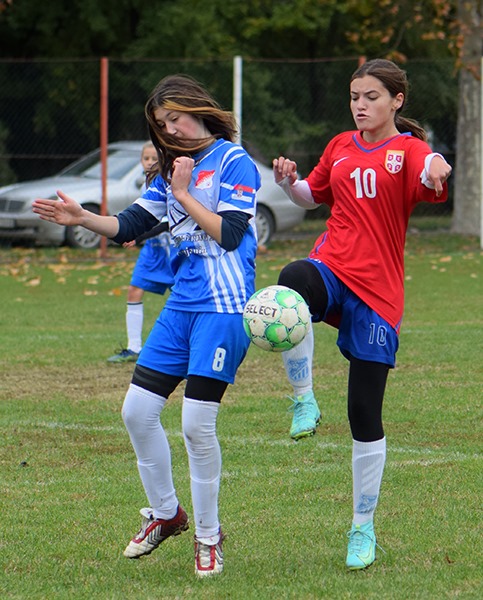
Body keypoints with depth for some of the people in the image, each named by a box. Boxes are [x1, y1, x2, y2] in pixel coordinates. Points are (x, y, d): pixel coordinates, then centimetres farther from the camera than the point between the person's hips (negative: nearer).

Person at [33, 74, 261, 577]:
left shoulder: (234, 162, -7)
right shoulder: (174, 168, 15)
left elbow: (229, 234, -16)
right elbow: (131, 224, 15)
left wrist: (183, 193, -11)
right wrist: (83, 219, -1)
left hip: (224, 307, -8)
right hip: (182, 304, 8)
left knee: (197, 423, -10)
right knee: (137, 411, 3)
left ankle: (207, 535, 6)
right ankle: (165, 513, 21)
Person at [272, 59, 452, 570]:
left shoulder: (407, 149, -3)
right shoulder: (341, 146, 12)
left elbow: (430, 173, -27)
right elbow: (312, 197, 28)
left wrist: (436, 170, -52)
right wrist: (287, 182, 6)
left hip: (378, 291, -3)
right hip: (332, 268, 3)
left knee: (364, 412, -3)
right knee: (293, 281, -37)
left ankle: (363, 528, 13)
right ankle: (304, 403, -23)